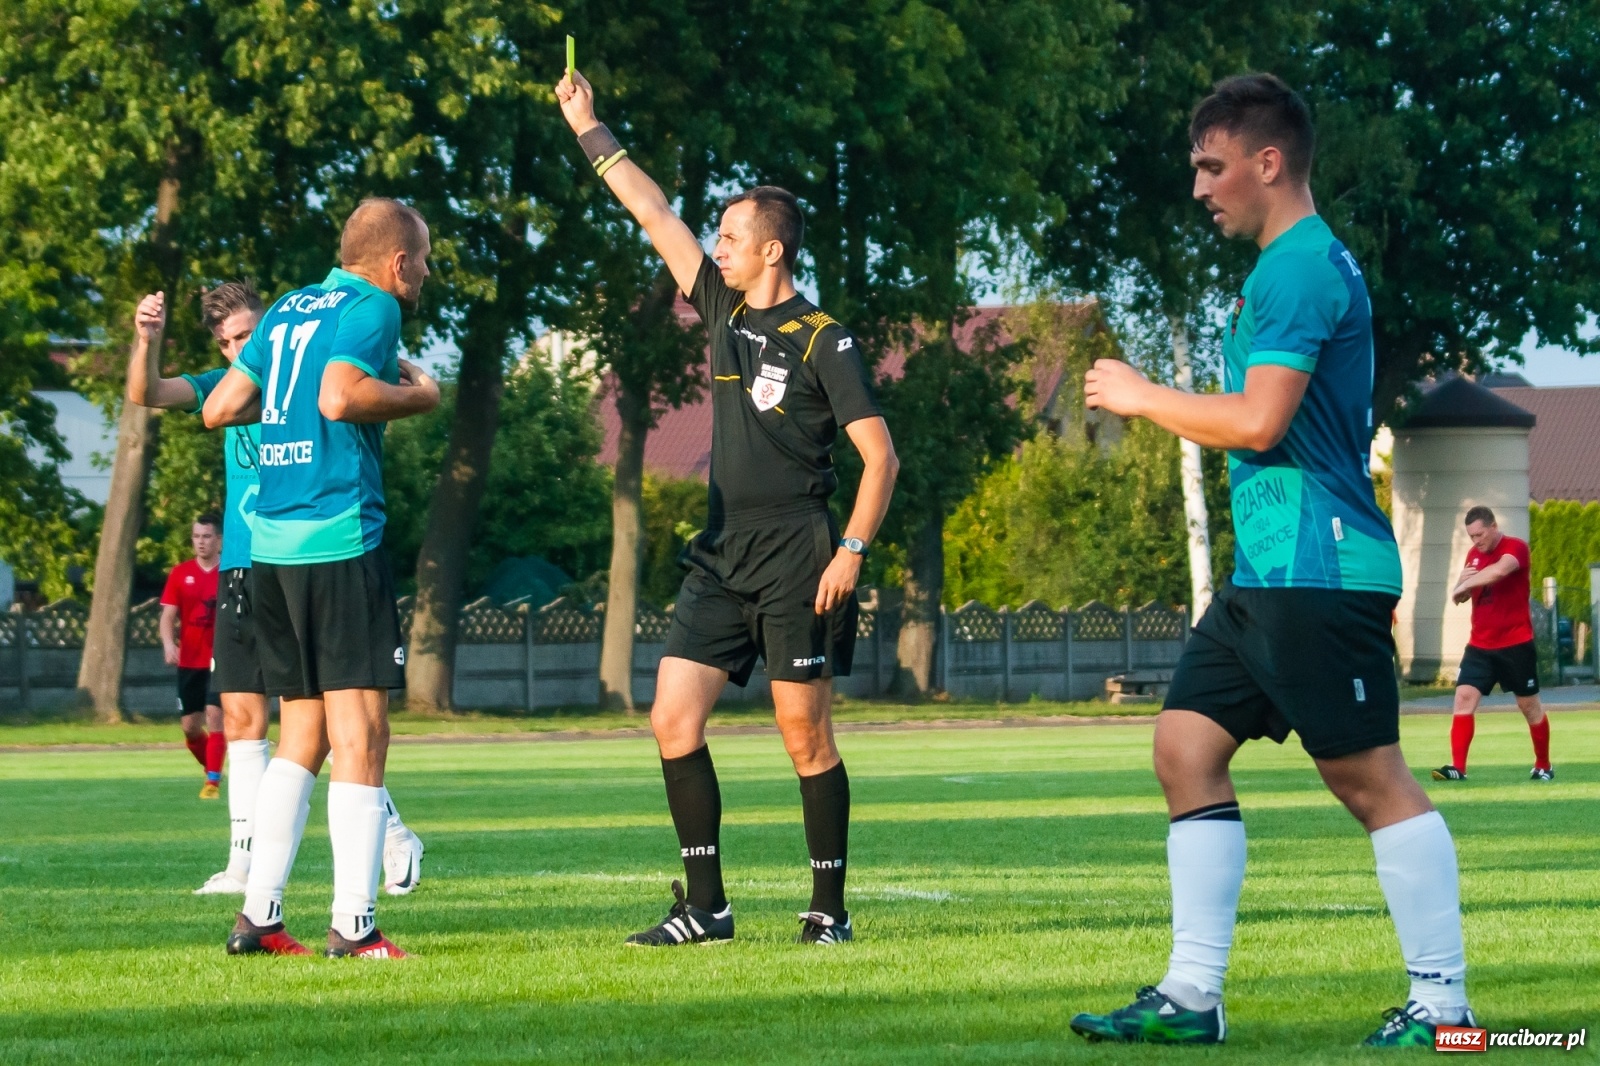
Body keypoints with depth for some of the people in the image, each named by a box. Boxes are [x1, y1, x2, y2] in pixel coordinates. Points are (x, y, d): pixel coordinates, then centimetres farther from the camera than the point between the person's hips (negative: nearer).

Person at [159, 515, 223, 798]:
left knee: (215, 716, -15)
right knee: (190, 727, 6)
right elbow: (168, 616, 1)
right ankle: (211, 770, 29)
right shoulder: (180, 574, 4)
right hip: (189, 660, 3)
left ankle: (213, 782, -11)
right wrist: (169, 643, -16)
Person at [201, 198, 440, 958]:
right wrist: (417, 396, -6)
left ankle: (258, 915, 12)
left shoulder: (290, 309, 18)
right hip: (339, 539, -8)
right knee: (359, 729, -7)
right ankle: (354, 924, -11)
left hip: (271, 543, 8)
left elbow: (221, 407, 17)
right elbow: (341, 396, -21)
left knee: (303, 731, 14)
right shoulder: (372, 307, -4)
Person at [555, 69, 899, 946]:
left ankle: (829, 909, 5)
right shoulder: (724, 311, 12)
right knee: (673, 719, -2)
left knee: (805, 735, -4)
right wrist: (589, 130, 18)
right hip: (722, 557, 7)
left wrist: (853, 549, -17)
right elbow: (654, 213, 16)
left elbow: (880, 455, -8)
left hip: (798, 560, -7)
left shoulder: (822, 342, -6)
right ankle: (706, 907, 2)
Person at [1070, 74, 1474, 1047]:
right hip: (1268, 570, 11)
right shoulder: (1305, 264, 19)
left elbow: (1259, 421, -21)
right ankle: (1193, 996, 7)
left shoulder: (1300, 267, -14)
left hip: (1315, 570, -11)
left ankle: (1442, 1003, -3)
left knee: (1370, 776, -8)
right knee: (1188, 744, 7)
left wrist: (1142, 397, -8)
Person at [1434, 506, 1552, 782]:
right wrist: (1461, 582, -10)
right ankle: (1457, 767, -16)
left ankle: (1544, 766, 24)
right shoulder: (1474, 554, 8)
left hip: (1516, 644, -5)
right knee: (1464, 697, -11)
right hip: (1480, 645, 5)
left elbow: (1498, 571, -35)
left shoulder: (1515, 548, -13)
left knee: (1529, 705, 7)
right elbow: (1461, 595, 13)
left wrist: (1464, 584, -26)